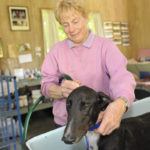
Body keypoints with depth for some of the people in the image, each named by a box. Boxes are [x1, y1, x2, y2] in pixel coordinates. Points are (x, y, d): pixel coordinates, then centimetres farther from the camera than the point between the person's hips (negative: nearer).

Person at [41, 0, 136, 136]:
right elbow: (46, 85, -2)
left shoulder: (105, 45, -6)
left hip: (100, 122, -1)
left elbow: (121, 76, -21)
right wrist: (61, 91, -27)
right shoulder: (57, 50, 3)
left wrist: (120, 104, -44)